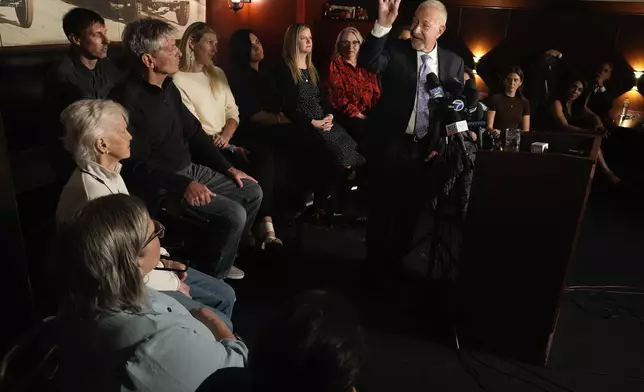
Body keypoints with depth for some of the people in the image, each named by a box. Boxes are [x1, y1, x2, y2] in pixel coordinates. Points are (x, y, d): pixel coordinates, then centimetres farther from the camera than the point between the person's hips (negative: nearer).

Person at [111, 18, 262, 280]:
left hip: (190, 168, 9)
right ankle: (211, 277, 4)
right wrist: (183, 185, -32)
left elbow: (193, 131, 13)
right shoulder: (129, 100, -21)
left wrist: (227, 167, 7)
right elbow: (137, 166, -22)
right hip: (162, 183, -9)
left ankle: (222, 259, 22)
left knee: (252, 192, 7)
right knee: (233, 214, -21)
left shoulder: (168, 86, 7)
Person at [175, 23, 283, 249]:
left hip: (227, 140, 6)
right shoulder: (178, 80, -4)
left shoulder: (217, 73, 19)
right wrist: (230, 147, -17)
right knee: (249, 164, -29)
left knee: (264, 154, -24)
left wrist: (226, 135, -10)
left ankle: (265, 224, -31)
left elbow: (232, 111, 13)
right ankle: (263, 223, -19)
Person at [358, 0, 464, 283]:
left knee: (410, 209, 13)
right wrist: (383, 24, -32)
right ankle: (375, 264, 25)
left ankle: (395, 261, 33)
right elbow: (366, 62, -22)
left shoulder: (453, 62, 5)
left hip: (426, 148, 3)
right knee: (382, 207, 6)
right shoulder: (395, 50, -3)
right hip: (389, 144, -3)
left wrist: (443, 145, 1)